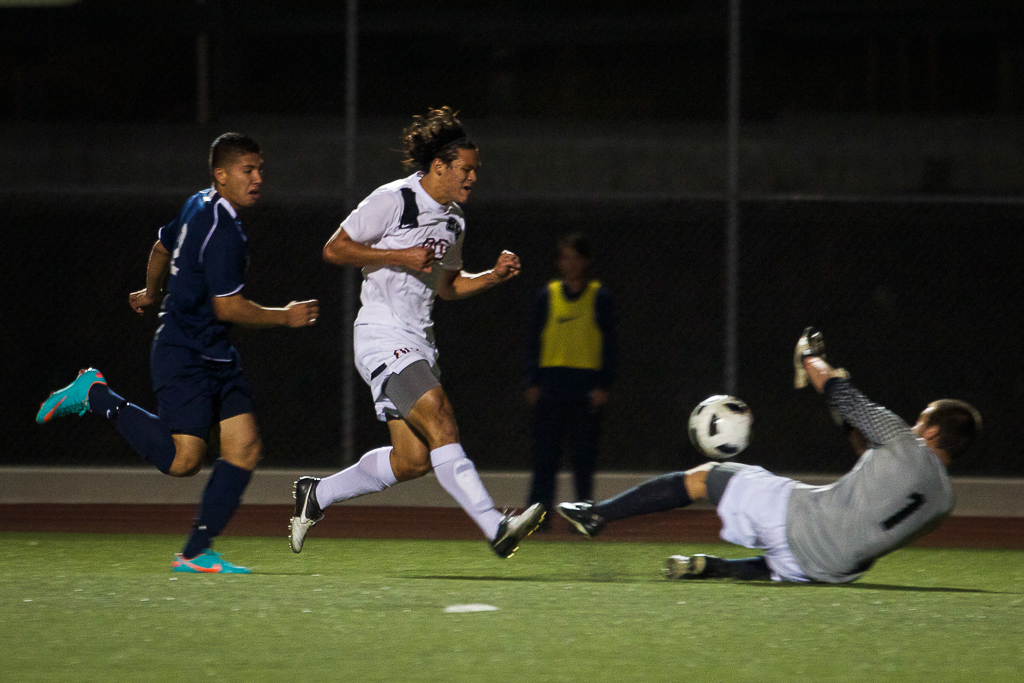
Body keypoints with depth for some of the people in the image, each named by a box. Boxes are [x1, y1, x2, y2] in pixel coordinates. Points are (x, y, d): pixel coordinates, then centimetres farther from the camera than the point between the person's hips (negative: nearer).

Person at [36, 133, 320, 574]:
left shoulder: (199, 207, 11)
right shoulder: (222, 231, -19)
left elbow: (162, 248, 29)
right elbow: (228, 306, -21)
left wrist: (152, 294, 47)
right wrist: (285, 318, -10)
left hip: (216, 356, 10)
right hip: (184, 355, -10)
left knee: (245, 449, -1)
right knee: (183, 460, -12)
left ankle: (196, 552, -1)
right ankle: (97, 396, 5)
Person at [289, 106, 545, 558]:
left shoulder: (453, 220, 14)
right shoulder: (392, 201, -10)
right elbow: (334, 249, -9)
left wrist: (494, 277, 8)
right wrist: (400, 256, -18)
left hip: (418, 343, 9)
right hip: (381, 336, -9)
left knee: (414, 459, 2)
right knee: (441, 424, -24)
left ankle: (317, 495, 21)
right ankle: (495, 528, -33)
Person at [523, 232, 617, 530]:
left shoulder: (600, 297, 4)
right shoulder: (547, 296, 8)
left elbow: (609, 344, 4)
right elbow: (534, 340, 10)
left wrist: (603, 385, -5)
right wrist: (532, 382, 0)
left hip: (586, 388, -1)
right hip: (550, 387, 1)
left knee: (584, 454, 0)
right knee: (545, 452, -3)